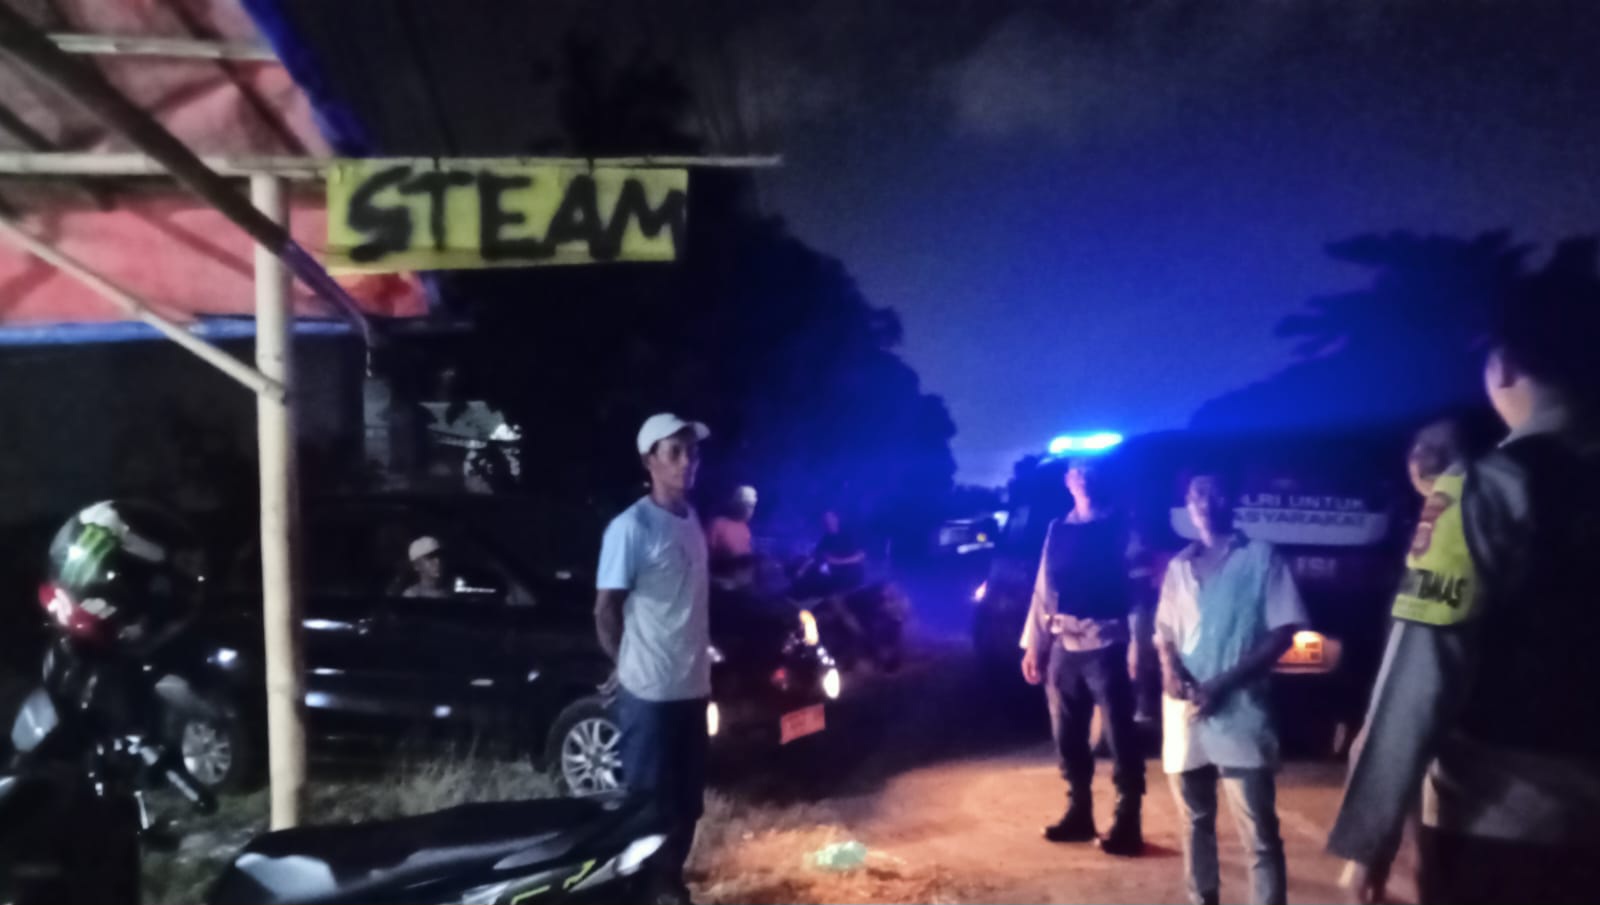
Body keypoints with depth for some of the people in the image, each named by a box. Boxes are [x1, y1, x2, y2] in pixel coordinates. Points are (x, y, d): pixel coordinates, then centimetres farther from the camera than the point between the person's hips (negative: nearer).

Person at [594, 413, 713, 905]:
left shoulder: (691, 519, 8)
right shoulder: (632, 527, -16)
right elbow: (605, 610, -11)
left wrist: (700, 659, 13)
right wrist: (633, 667, -1)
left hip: (693, 686, 8)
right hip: (650, 692, -7)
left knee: (686, 800, 16)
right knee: (647, 801, 1)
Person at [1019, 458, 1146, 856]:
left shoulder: (1118, 528, 2)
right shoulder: (1057, 530, 13)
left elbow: (1135, 583, -5)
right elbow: (1043, 588, 13)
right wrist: (1033, 644, 8)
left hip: (1104, 646, -4)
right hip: (1062, 647, 4)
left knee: (1120, 737, -1)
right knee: (1068, 737, 11)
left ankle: (1127, 823, 9)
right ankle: (1079, 813, 26)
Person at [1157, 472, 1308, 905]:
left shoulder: (1261, 557, 0)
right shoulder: (1179, 567, 13)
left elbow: (1283, 632, -5)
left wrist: (1223, 683, -13)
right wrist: (1170, 667, -7)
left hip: (1239, 712, -4)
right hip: (1184, 712, 5)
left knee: (1259, 833, -4)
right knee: (1195, 820, 13)